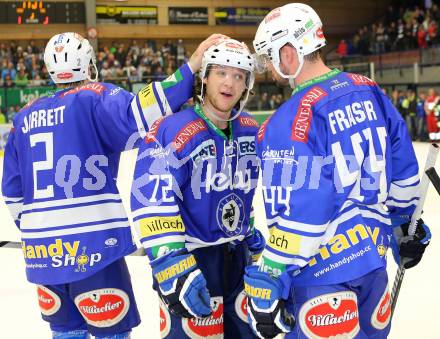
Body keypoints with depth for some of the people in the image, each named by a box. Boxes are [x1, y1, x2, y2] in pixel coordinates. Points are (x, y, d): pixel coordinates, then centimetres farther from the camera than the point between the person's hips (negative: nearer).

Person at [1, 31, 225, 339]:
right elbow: (137, 115, -26)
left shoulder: (25, 116, 14)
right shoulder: (95, 98, -3)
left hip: (40, 250, 6)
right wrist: (189, 70, -27)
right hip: (90, 243, -6)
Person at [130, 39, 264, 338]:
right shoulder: (173, 132, -18)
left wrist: (256, 247, 23)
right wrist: (173, 269, -29)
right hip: (190, 259, -7)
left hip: (237, 257, 7)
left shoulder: (250, 132, 6)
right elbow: (152, 204, -24)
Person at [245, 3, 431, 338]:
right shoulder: (369, 91, 3)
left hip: (324, 269, -7)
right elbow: (404, 169, 12)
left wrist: (268, 285, -16)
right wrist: (406, 225, 26)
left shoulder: (293, 119, -19)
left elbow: (296, 213, -22)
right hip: (373, 254, 7)